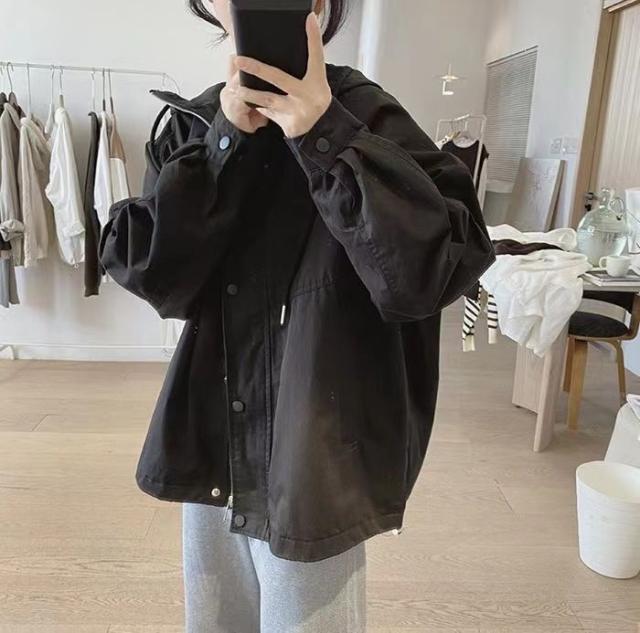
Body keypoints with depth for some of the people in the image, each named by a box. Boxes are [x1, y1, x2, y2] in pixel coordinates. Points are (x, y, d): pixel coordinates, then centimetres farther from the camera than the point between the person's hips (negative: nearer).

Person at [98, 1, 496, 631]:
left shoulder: (362, 116, -11)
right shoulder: (193, 122, 2)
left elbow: (436, 270, -24)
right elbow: (151, 273, -10)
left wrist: (326, 135, -29)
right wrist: (227, 139, -18)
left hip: (314, 462, -4)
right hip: (210, 453, 5)